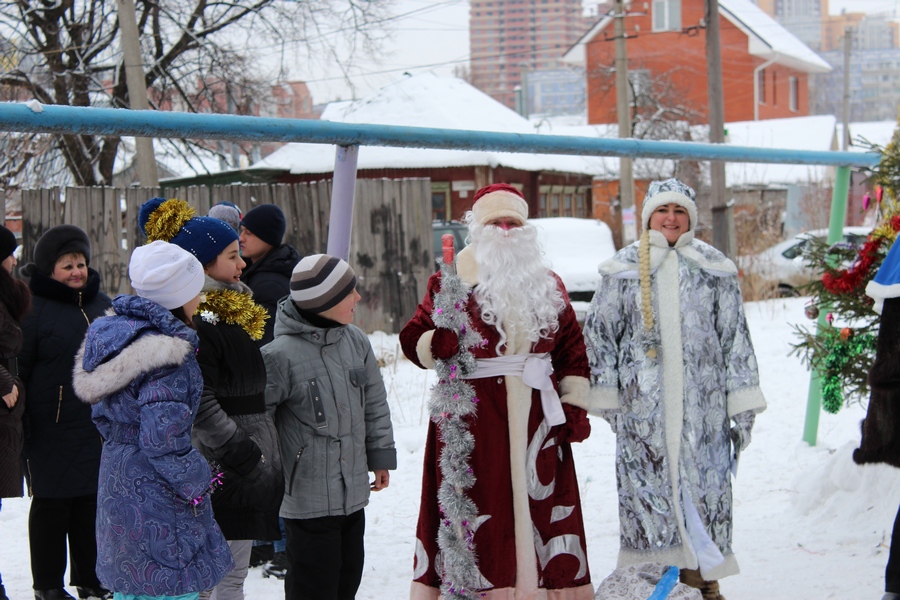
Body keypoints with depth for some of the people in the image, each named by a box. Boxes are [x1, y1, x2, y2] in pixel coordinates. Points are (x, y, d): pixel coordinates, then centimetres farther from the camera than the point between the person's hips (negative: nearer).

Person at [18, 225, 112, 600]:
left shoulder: (101, 303, 12)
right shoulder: (34, 308, -9)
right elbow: (17, 370, -9)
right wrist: (19, 426, -14)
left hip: (99, 425, 6)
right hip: (53, 429, -6)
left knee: (93, 501, 12)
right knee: (52, 503, 3)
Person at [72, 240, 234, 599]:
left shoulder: (110, 332, 7)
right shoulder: (166, 356, -21)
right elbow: (164, 439, -23)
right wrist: (197, 484, -11)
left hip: (117, 485, 9)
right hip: (158, 499, -9)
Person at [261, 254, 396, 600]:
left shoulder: (355, 341, 4)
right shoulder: (281, 354, -17)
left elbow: (374, 404, 16)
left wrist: (380, 456, 19)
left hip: (353, 491, 7)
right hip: (308, 501, -7)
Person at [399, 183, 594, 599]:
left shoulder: (548, 284, 14)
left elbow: (572, 349, 14)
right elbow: (412, 338, 1)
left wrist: (575, 404, 5)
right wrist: (435, 344, -21)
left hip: (537, 417, 3)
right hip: (472, 419, -3)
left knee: (541, 511, 4)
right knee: (476, 510, -3)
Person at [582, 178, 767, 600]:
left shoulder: (715, 271, 9)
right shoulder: (622, 271, 6)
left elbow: (736, 340, 9)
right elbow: (599, 334, 8)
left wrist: (742, 404, 5)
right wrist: (606, 395, 2)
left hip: (703, 404, 1)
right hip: (642, 405, -1)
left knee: (705, 486, 1)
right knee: (646, 488, -1)